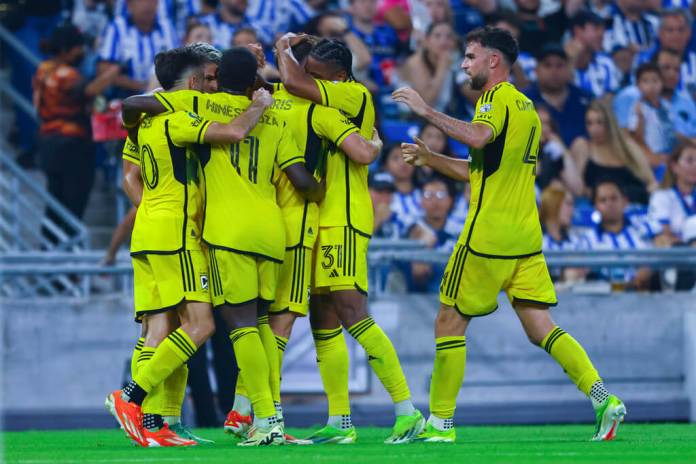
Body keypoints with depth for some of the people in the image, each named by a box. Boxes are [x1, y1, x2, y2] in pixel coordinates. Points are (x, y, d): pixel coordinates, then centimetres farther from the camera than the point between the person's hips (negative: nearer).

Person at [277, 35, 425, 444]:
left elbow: (294, 82, -20)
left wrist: (284, 49, -2)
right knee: (323, 321, 8)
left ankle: (407, 411, -17)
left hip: (345, 218, -10)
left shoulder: (355, 95, -11)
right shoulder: (329, 106, 17)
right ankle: (339, 423, 11)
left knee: (351, 313, -17)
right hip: (324, 221, 10)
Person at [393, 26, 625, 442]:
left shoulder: (497, 97, -8)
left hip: (489, 234, -8)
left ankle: (441, 422, 6)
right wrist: (430, 158, 23)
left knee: (450, 322, 2)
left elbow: (478, 137, -31)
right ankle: (604, 399, -11)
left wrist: (427, 111, -25)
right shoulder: (526, 107, 21)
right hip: (527, 236, 8)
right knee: (540, 328, 4)